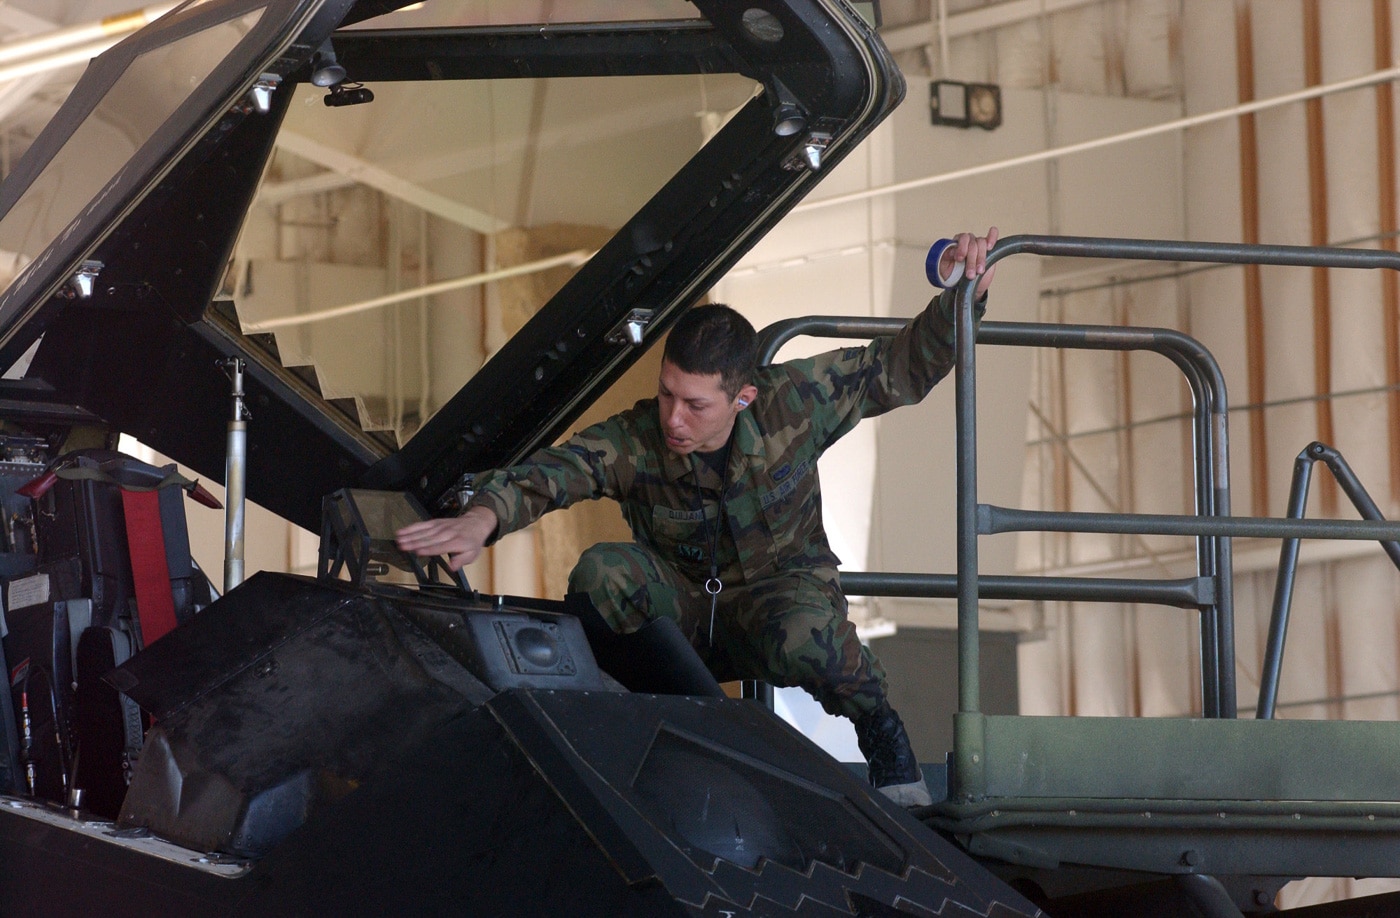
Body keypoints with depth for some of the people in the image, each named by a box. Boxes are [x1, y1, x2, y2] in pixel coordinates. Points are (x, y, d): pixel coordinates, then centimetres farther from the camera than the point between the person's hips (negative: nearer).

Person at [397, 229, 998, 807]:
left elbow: (903, 368, -7)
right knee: (604, 572, -30)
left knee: (801, 633, -39)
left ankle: (881, 734, -8)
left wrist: (961, 297, -22)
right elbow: (543, 474, -33)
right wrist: (484, 516, -55)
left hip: (779, 592, -1)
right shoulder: (632, 443, -19)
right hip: (682, 609, 1)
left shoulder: (792, 403, -17)